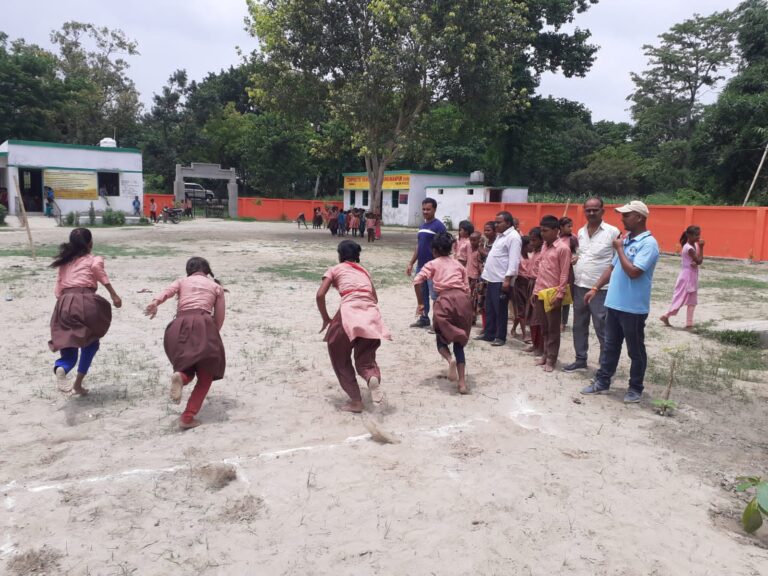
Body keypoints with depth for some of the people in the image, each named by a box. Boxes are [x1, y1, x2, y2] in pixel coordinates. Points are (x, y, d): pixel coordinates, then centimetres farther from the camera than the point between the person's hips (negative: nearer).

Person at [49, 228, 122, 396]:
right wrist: (113, 294, -15)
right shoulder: (93, 259, 10)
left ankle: (60, 368, -26)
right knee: (90, 342, 19)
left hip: (64, 305, 4)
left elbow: (58, 290, 19)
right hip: (85, 302, -4)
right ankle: (78, 383, 10)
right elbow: (97, 267, -13)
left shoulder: (64, 263, 25)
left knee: (69, 351, 9)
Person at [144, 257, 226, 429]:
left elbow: (167, 291, -1)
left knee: (188, 368, 22)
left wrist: (154, 303, -19)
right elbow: (219, 319, 15)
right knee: (205, 375, 10)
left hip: (179, 327, 2)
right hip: (203, 324, -2)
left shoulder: (181, 281, 23)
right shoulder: (216, 286, 22)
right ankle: (188, 417, -5)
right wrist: (211, 336, 29)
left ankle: (180, 376, -14)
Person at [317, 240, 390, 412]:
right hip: (372, 315, 4)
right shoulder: (364, 271, 29)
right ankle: (373, 377, -18)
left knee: (340, 359, 17)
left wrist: (326, 319, 15)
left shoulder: (335, 269, 16)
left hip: (349, 313, -3)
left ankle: (356, 401, 11)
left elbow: (320, 295, 3)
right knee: (365, 359, 17)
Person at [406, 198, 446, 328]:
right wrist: (411, 263, 16)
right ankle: (424, 319, 24)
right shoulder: (422, 226, 13)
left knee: (435, 296, -2)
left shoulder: (439, 226, -10)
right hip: (420, 266, 8)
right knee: (422, 295, 13)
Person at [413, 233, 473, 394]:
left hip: (445, 299, -3)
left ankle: (450, 359, -16)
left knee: (441, 338, 16)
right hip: (463, 299, 3)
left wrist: (420, 303, 7)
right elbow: (467, 288, 17)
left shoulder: (432, 264, 15)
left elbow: (417, 281, -1)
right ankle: (462, 383, 5)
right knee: (459, 343, 13)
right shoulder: (458, 264, 24)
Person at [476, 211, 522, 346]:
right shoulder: (500, 236, 18)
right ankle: (488, 334, 23)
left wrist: (507, 280, -23)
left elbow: (514, 261, -19)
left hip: (502, 280, -9)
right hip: (492, 279, 9)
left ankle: (500, 337, 9)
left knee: (500, 310, 0)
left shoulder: (513, 237, -12)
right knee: (489, 309, 14)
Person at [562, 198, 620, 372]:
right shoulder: (581, 232, 10)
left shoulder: (613, 232, -9)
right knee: (579, 326, 15)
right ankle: (580, 359, 28)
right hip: (579, 286, 6)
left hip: (601, 289, -6)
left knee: (602, 329, 0)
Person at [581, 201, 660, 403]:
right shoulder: (626, 240, 12)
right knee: (610, 346, 15)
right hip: (614, 303, 8)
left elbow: (633, 272, -25)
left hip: (633, 308, -8)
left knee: (635, 350, 7)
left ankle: (635, 388, 20)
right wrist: (595, 288, 12)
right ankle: (602, 382, 24)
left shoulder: (648, 243, -15)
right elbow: (612, 267, 18)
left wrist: (619, 249, -14)